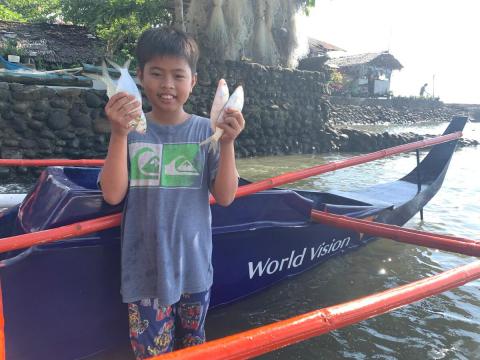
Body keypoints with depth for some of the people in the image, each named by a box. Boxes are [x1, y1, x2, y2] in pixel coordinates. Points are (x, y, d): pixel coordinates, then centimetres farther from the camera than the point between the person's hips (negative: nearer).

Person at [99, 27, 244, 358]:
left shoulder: (205, 130, -6)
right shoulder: (131, 129, -5)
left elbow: (225, 197, -8)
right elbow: (113, 195, -13)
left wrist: (228, 143, -21)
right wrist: (119, 134, -23)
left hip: (194, 265, 1)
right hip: (146, 267, -1)